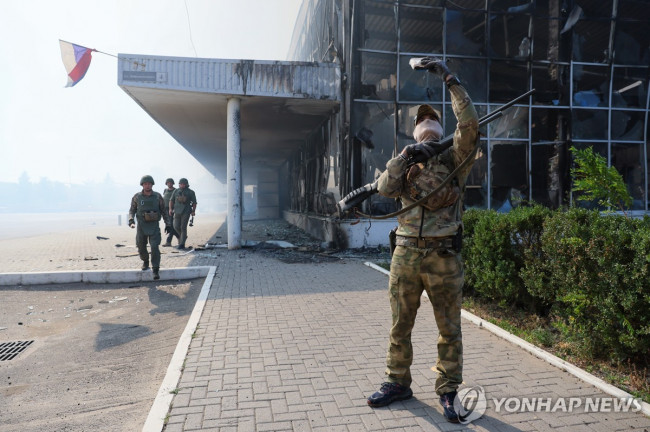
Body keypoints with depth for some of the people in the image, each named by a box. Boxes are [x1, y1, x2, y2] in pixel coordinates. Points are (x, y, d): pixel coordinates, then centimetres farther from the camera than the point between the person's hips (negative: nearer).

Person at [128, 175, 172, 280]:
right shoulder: (137, 197, 1)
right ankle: (145, 262, 39)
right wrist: (131, 221, -10)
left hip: (154, 225, -1)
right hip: (142, 225, 2)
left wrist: (168, 224, 4)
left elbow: (163, 211, 7)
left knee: (155, 247, -12)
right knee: (141, 247, 10)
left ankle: (156, 270, -8)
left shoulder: (158, 196, 0)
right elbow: (132, 210, 8)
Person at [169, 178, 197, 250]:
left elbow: (194, 202, 0)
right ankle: (183, 236, 29)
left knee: (183, 227, -6)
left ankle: (182, 244, -3)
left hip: (186, 212, -3)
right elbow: (171, 200, 9)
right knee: (176, 227, 0)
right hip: (177, 211, 4)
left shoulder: (191, 192, 0)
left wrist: (193, 211, -11)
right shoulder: (176, 191, 7)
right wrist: (170, 209, -4)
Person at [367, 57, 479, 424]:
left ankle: (448, 391, 23)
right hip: (406, 253, 3)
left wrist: (450, 78, -9)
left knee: (449, 329, 7)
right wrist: (406, 156, -15)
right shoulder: (405, 161, 13)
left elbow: (470, 121, -10)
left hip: (444, 257, -2)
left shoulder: (454, 158, 5)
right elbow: (385, 188, -4)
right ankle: (399, 383, 28)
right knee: (400, 326, 12)